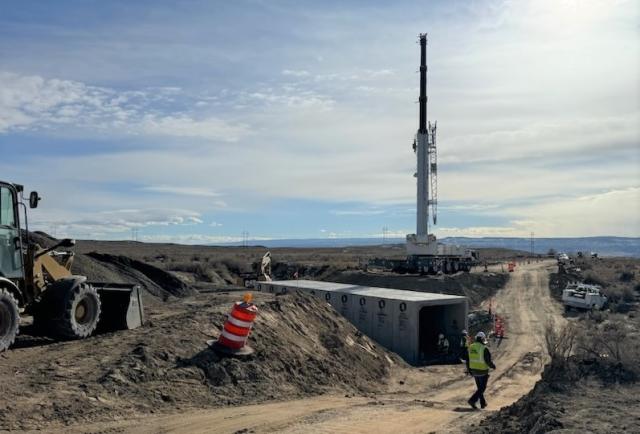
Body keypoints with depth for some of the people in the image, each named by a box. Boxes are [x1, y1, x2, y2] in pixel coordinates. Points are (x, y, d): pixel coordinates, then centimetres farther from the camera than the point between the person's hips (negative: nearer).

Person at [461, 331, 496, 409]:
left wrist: (469, 369, 17)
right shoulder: (484, 349, -18)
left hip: (474, 371, 6)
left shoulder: (470, 347, 1)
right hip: (483, 371, -6)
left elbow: (467, 359, 7)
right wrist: (492, 366, 4)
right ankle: (472, 400, -11)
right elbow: (488, 361, -17)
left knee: (479, 387, 20)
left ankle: (483, 403, 27)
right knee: (482, 388, 4)